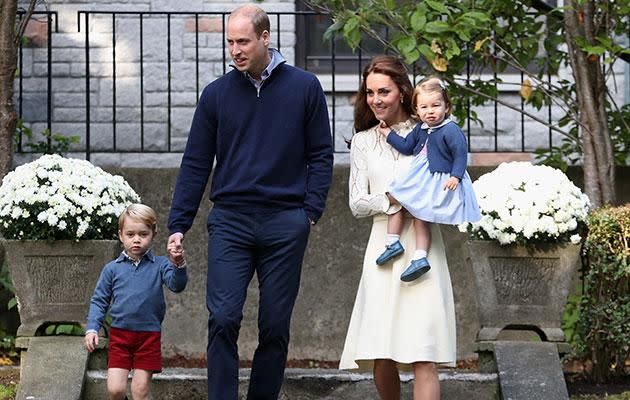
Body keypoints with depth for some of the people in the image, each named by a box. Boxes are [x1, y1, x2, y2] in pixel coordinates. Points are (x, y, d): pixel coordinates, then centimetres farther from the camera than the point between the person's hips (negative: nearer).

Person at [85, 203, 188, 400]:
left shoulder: (159, 265, 0)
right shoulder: (112, 269, 4)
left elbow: (176, 285, -15)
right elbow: (99, 301, 8)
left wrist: (178, 265, -35)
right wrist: (91, 329, -3)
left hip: (149, 336, -1)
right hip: (119, 334, 1)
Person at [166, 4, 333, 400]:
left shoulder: (304, 88, 3)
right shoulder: (216, 94, 5)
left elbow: (321, 155, 5)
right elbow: (196, 163, 7)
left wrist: (311, 211, -5)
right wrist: (178, 225, 2)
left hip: (285, 224, 0)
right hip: (230, 222, 0)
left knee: (275, 326, 5)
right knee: (223, 319, -10)